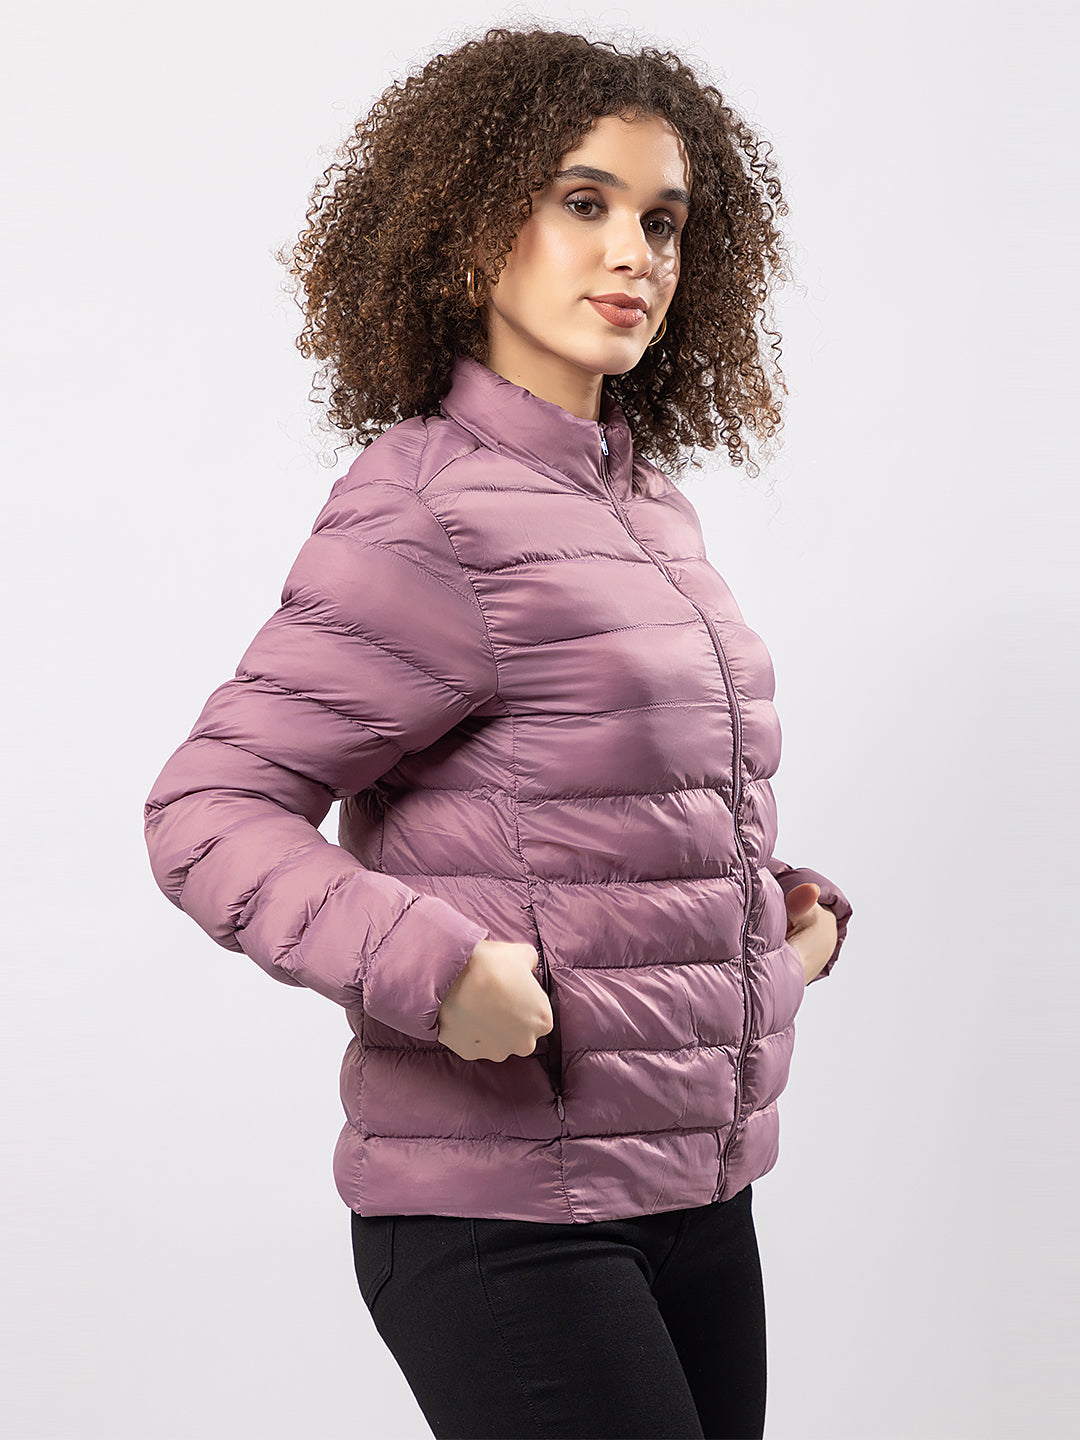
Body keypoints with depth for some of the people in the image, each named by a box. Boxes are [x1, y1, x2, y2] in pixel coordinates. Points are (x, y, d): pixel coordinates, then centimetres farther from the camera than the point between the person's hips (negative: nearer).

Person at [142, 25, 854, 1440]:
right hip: (501, 1213, -8)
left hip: (698, 1188, 8)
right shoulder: (425, 513, -15)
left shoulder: (647, 498, 10)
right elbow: (206, 811, -16)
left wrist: (787, 901, 7)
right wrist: (435, 964, -27)